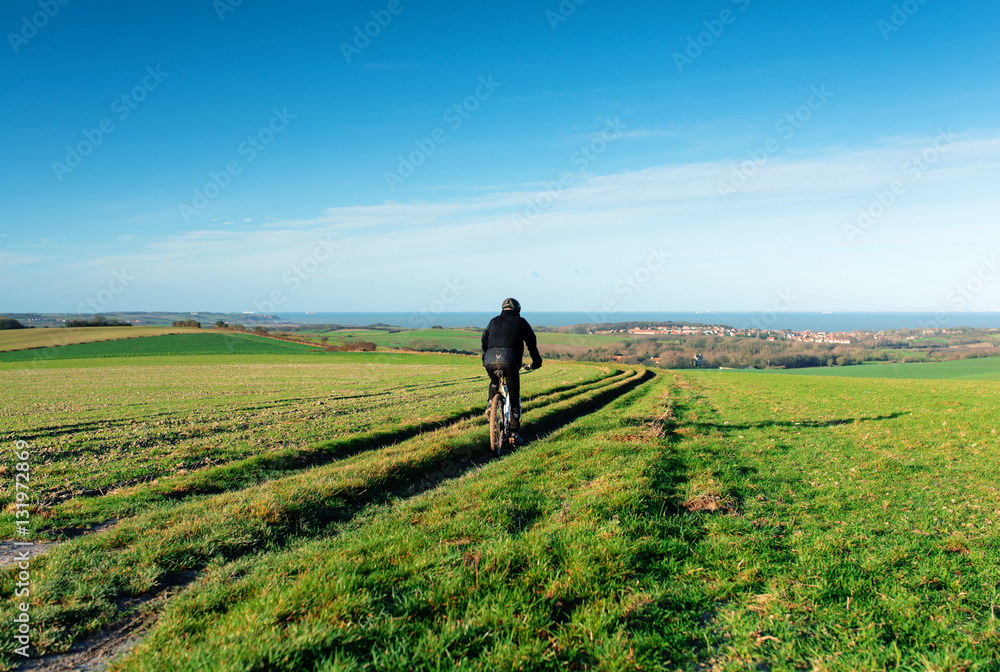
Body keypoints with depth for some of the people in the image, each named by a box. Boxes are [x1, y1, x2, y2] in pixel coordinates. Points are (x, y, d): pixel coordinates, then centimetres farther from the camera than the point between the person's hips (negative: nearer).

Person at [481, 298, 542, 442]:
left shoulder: (494, 321, 24)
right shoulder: (521, 322, 17)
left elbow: (484, 342, 32)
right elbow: (531, 342, 22)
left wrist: (484, 360, 45)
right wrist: (536, 361, 36)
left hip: (490, 361, 3)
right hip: (510, 361, -3)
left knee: (494, 383, 36)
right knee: (514, 397, 9)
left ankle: (490, 403, 12)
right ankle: (515, 432, 9)